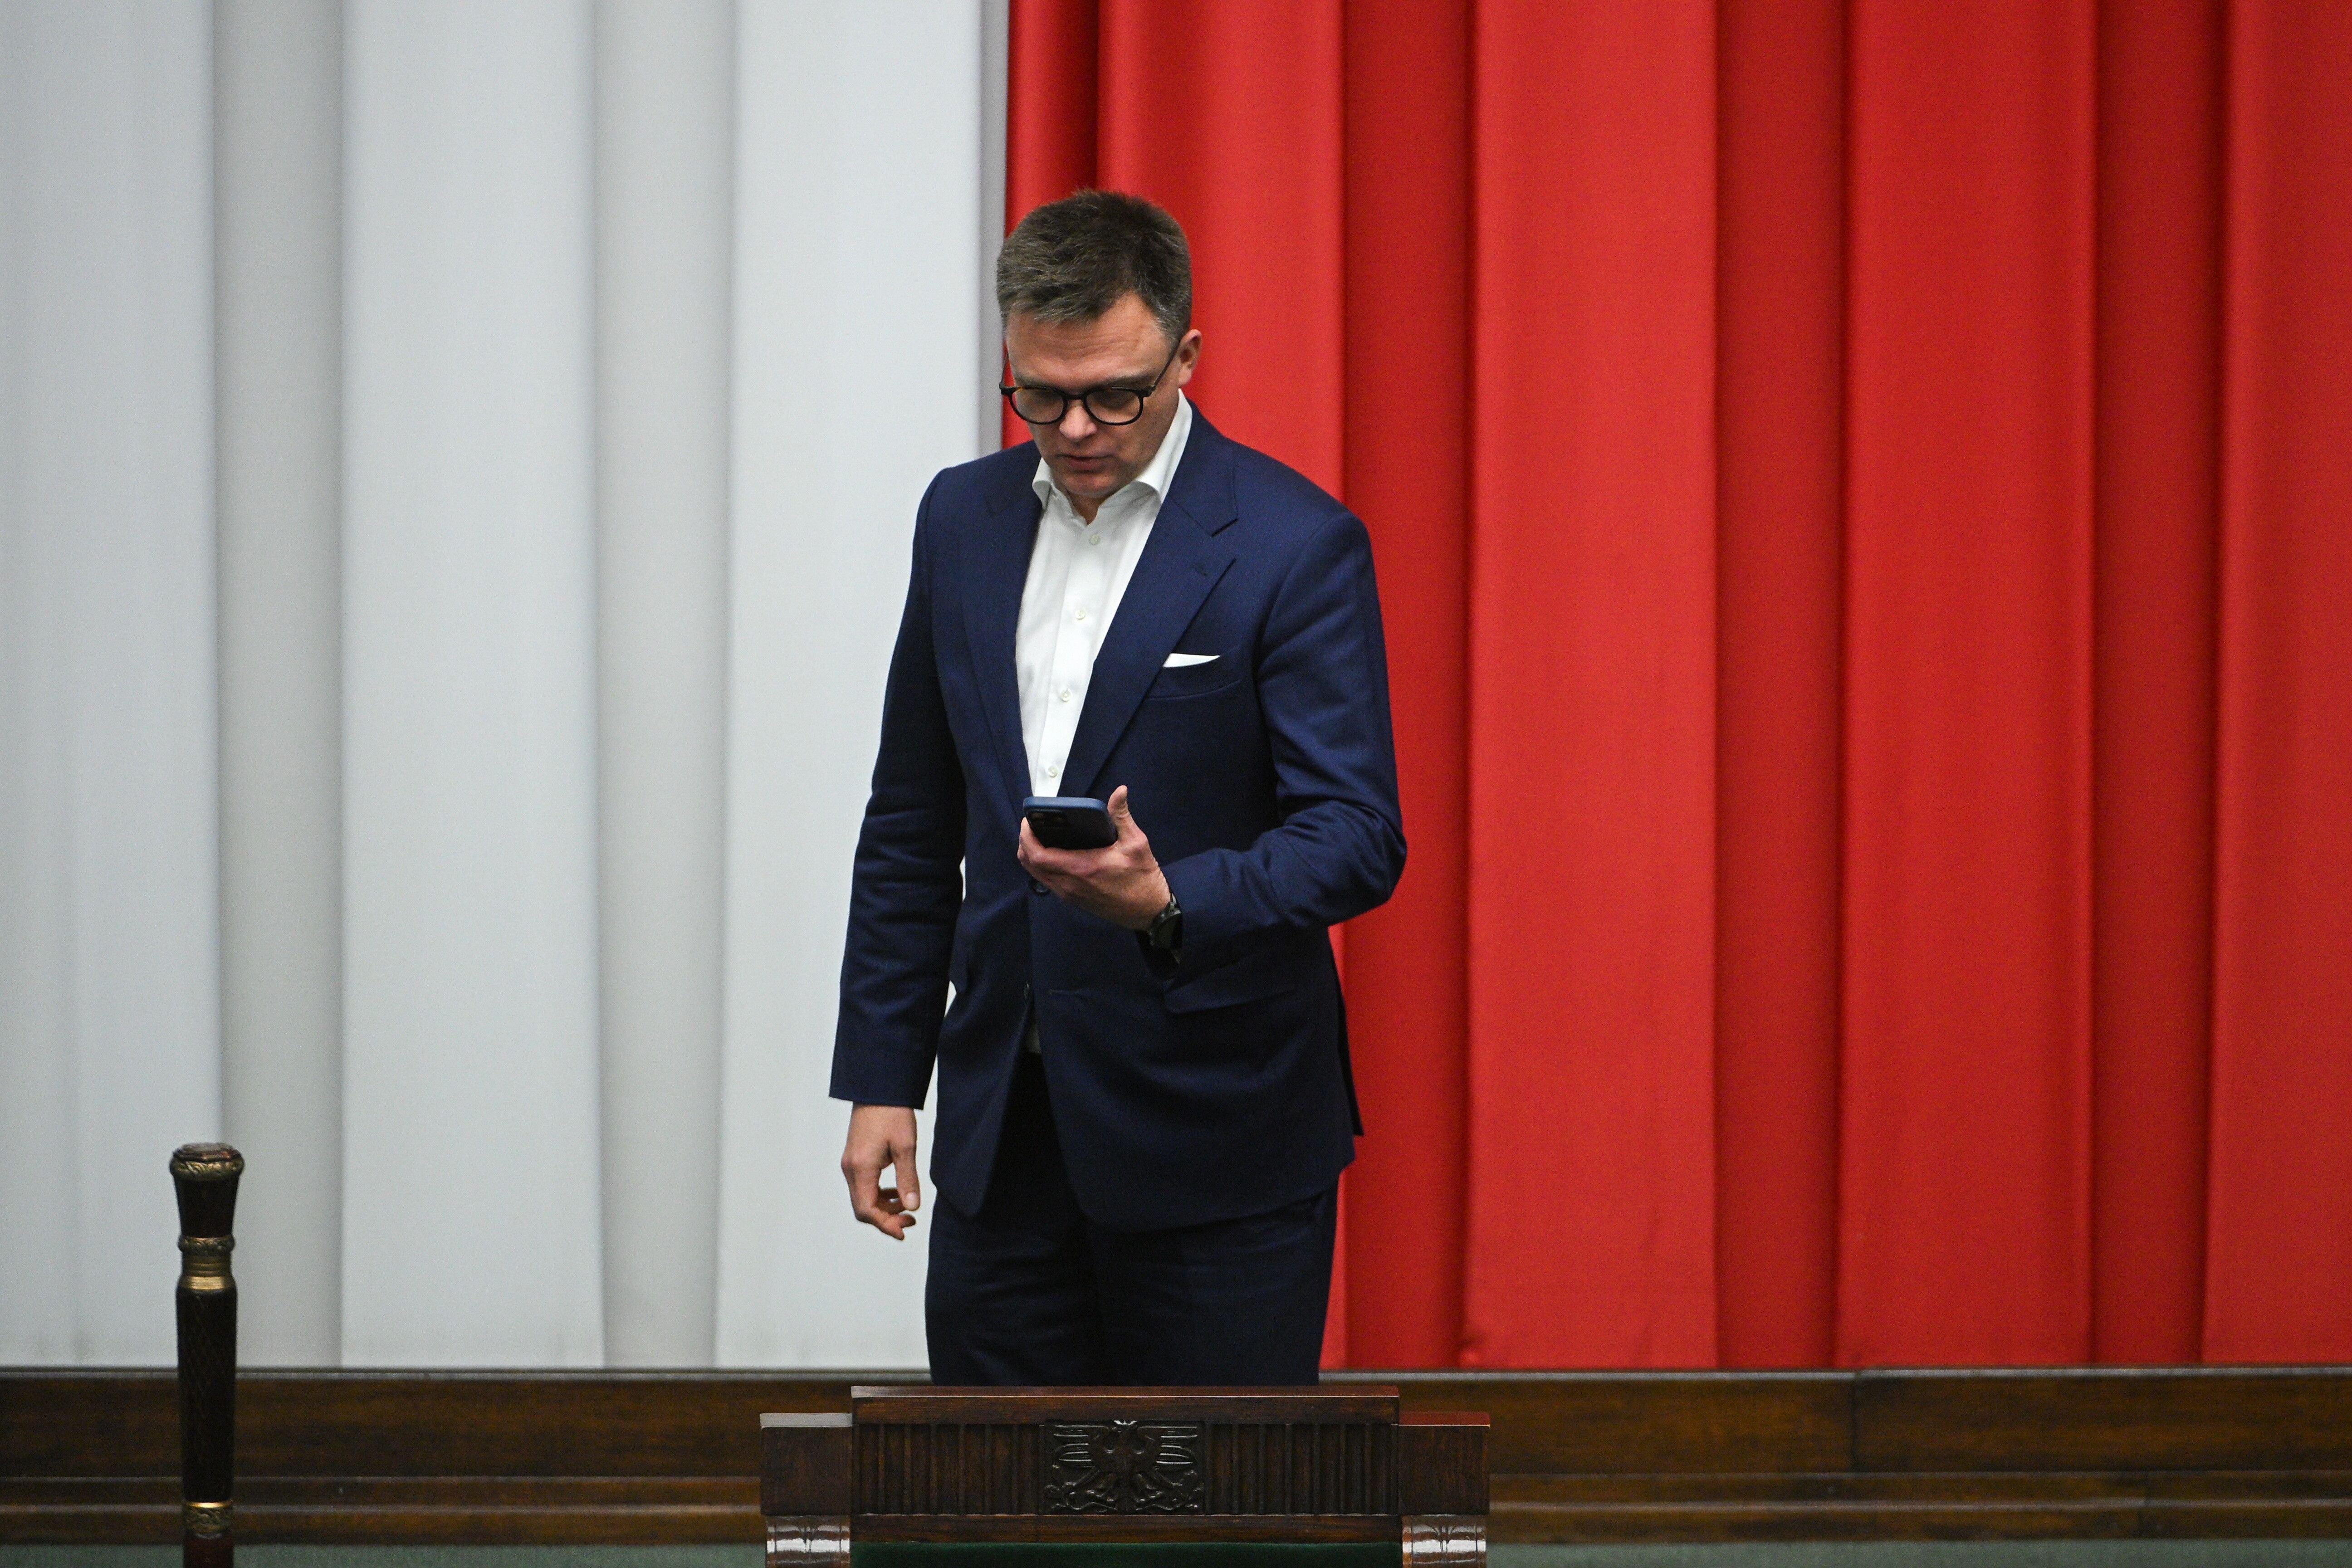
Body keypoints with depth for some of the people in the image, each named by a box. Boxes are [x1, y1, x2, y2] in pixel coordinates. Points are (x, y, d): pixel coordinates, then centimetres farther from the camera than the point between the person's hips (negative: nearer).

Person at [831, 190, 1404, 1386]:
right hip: (1002, 1134, 5)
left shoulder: (1294, 545, -8)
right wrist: (878, 1076, 11)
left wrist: (1168, 900, -30)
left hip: (1214, 1138, -5)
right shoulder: (965, 518, 9)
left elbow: (1358, 837, -12)